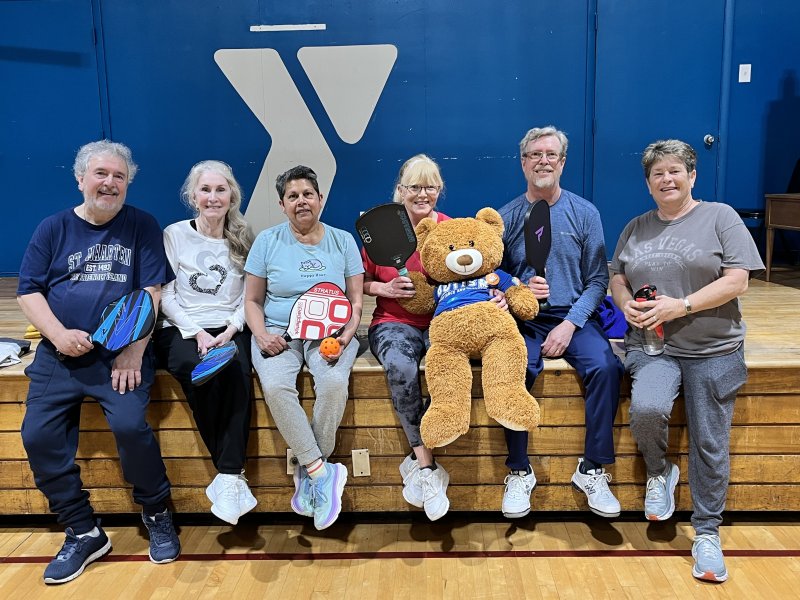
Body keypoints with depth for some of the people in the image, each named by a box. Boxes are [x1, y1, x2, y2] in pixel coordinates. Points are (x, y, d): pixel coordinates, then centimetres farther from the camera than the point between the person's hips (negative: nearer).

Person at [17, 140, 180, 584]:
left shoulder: (141, 226, 5)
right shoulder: (53, 228, 10)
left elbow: (152, 291, -2)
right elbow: (28, 291, 7)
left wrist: (134, 352, -12)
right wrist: (59, 334, -10)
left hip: (121, 351, -3)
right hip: (59, 355, 3)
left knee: (129, 424, -24)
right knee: (38, 436, -10)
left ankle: (156, 513, 2)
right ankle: (83, 531, 7)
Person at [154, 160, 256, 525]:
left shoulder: (244, 240, 14)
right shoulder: (174, 235, 8)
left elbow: (248, 297, 8)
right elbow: (165, 295, 2)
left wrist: (231, 330, -10)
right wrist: (196, 332, -12)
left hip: (230, 331, 1)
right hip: (181, 330, -1)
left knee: (238, 371, -34)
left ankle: (229, 477, -32)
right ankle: (233, 474, -24)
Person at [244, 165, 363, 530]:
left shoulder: (343, 241, 8)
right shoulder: (268, 241, 7)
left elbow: (356, 301, 7)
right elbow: (252, 300, 9)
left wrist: (345, 336, -12)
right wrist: (262, 335, -10)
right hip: (279, 332, 0)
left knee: (335, 383, -32)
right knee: (275, 387, -32)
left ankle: (307, 472, -13)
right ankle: (323, 472, -21)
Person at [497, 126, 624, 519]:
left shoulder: (584, 213, 5)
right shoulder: (506, 217, 6)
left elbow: (597, 280, 2)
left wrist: (570, 324, -11)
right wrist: (520, 289, -15)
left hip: (574, 316, 1)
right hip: (524, 320, 0)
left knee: (605, 367, -27)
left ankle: (592, 470, -9)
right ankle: (519, 471, -11)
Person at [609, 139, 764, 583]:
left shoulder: (719, 217, 1)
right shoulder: (636, 228, 13)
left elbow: (736, 281, -7)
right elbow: (617, 277, 18)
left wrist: (680, 305, -17)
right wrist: (626, 304, -5)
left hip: (713, 350, -1)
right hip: (652, 346, 2)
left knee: (709, 443, 2)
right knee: (647, 408, -27)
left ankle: (707, 532, 22)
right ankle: (659, 472, 6)